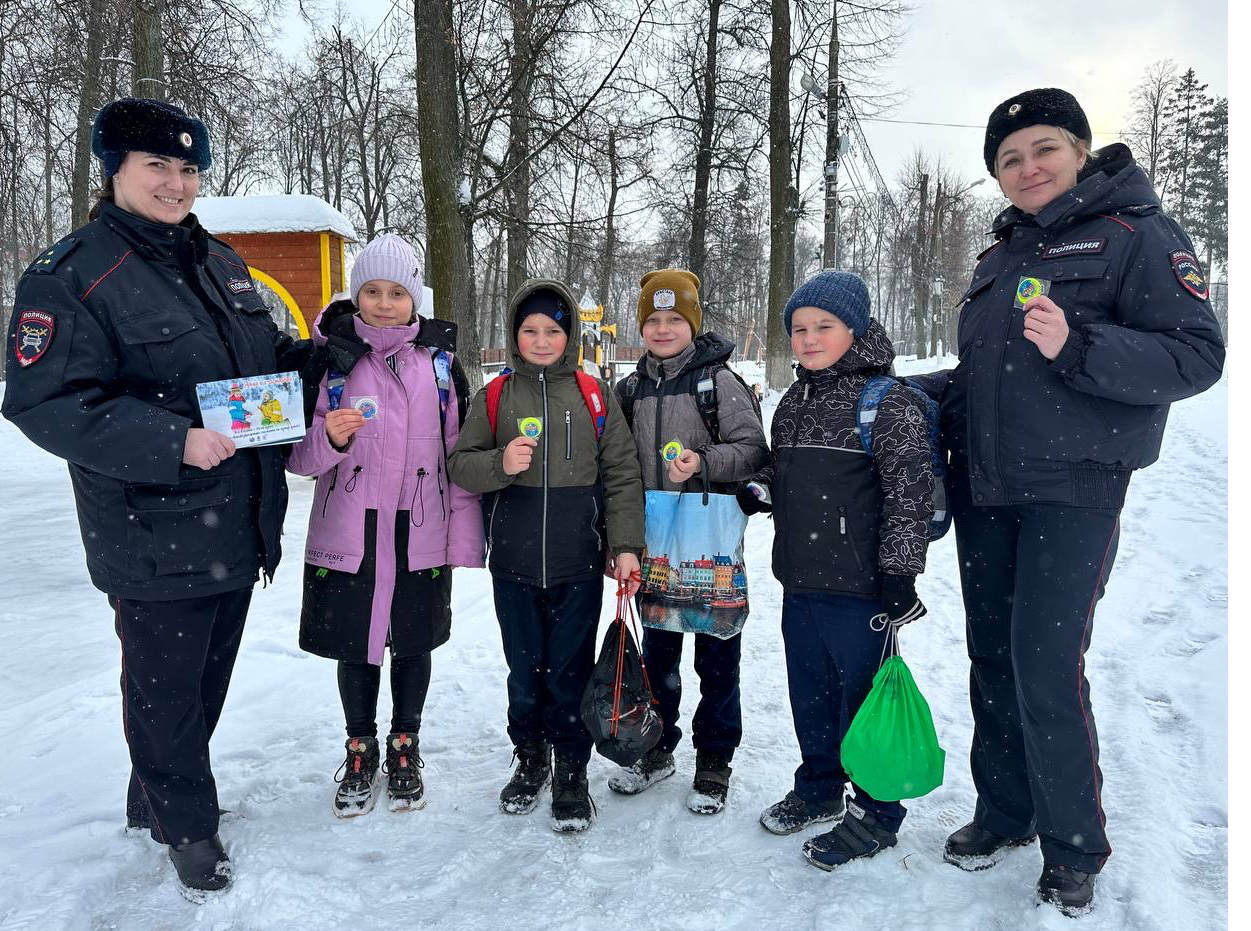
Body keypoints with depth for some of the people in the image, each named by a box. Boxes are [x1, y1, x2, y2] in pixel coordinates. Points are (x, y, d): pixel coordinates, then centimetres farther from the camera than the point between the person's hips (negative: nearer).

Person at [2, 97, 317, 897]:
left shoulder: (221, 263, 11)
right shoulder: (70, 276, -12)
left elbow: (267, 360, 21)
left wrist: (323, 358, 0)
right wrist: (173, 443, -28)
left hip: (238, 526, 7)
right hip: (155, 541, -7)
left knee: (208, 680, 21)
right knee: (166, 688, 9)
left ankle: (158, 796, 44)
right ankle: (187, 824, 32)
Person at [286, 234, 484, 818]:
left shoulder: (439, 358, 2)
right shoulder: (328, 357, -1)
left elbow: (460, 451, 3)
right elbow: (300, 456, -2)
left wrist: (464, 537, 0)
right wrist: (329, 437, -24)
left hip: (420, 532, 1)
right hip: (349, 534, 0)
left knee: (414, 643, 12)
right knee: (355, 645, 11)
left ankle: (405, 748, 33)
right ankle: (360, 750, 33)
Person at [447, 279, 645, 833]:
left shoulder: (593, 395, 1)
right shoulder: (495, 396, 4)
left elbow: (621, 474, 1)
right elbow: (460, 465, 4)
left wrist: (626, 545, -5)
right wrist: (500, 463, -16)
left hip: (578, 564, -1)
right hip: (514, 563, 2)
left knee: (570, 672, 5)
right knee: (524, 669, 14)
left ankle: (571, 773, 24)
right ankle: (530, 760, 34)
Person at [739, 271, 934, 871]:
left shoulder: (889, 401, -12)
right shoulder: (793, 402, 11)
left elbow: (910, 495, -14)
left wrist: (898, 575, -16)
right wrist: (754, 492, 4)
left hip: (860, 587, -7)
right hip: (800, 581, 7)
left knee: (865, 696, 5)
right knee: (810, 691, 19)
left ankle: (877, 813, 24)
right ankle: (819, 787, 39)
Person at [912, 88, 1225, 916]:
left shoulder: (1137, 233, -3)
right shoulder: (1002, 256, 18)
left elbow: (1196, 356, -12)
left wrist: (1076, 346, -25)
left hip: (1073, 488, -6)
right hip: (984, 486, 6)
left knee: (1047, 666, -8)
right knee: (992, 657, 10)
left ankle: (1074, 847, 13)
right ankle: (1003, 813, 27)